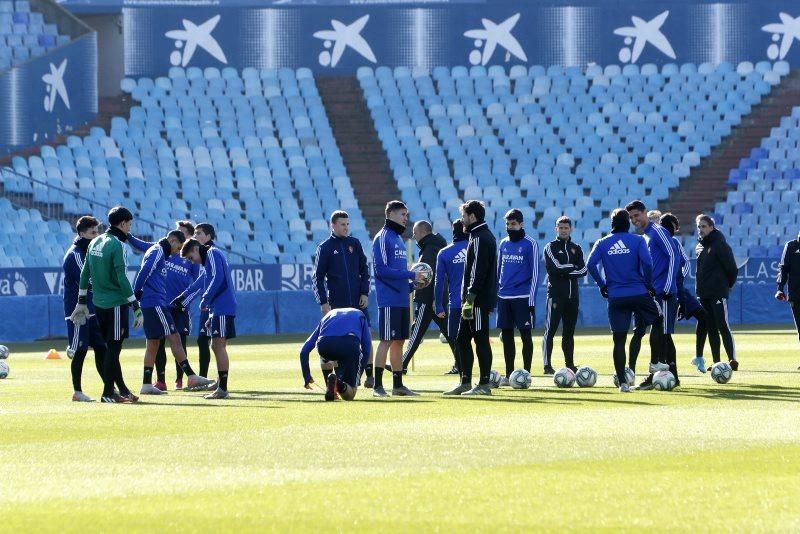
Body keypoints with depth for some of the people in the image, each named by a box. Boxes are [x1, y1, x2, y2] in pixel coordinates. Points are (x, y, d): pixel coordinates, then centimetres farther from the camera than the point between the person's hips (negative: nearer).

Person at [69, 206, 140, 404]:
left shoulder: (95, 243, 10)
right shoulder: (117, 246, -14)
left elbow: (84, 274, 13)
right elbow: (122, 279, -19)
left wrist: (82, 302, 20)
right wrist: (136, 307, -15)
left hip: (99, 304, 8)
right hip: (115, 304, -8)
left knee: (112, 348, 14)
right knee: (113, 348, -2)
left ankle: (122, 389, 22)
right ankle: (108, 393, 0)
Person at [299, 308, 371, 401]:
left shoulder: (327, 316, 38)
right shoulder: (359, 315, 37)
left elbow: (304, 350, 31)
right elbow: (367, 350, 26)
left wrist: (307, 377, 36)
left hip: (324, 345, 2)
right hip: (349, 344, -2)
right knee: (349, 395, 12)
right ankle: (340, 386, -21)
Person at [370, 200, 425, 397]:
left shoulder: (399, 238, 19)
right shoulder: (383, 238, -8)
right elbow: (382, 269, -16)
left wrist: (413, 284, 7)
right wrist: (410, 275, -17)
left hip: (402, 300, 9)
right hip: (389, 300, -9)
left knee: (399, 342, 10)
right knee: (386, 341, -9)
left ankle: (398, 385, 14)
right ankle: (377, 385, -8)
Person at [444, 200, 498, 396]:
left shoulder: (479, 239, -14)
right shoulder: (485, 236, 18)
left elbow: (477, 271, -20)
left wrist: (470, 299, -21)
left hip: (478, 300, -10)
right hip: (473, 301, 10)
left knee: (481, 340, -6)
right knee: (462, 339, 13)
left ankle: (484, 385, -3)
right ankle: (465, 383, 16)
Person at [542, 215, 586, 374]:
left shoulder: (576, 248, 15)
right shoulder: (551, 247, 1)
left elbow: (583, 270, 3)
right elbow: (555, 268, -14)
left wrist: (566, 271, -9)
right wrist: (573, 267, -5)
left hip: (572, 294, 5)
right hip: (556, 294, -5)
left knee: (569, 332, 9)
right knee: (550, 330, -9)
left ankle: (570, 364, 13)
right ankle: (547, 365, -11)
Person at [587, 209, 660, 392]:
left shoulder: (602, 243, 6)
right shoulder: (637, 240, 0)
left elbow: (590, 265, -6)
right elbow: (647, 262, -12)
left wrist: (602, 285, 4)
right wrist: (648, 284, 1)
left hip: (616, 297, 1)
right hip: (639, 293, -1)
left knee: (619, 340, 3)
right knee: (657, 322, 21)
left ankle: (622, 382, -3)